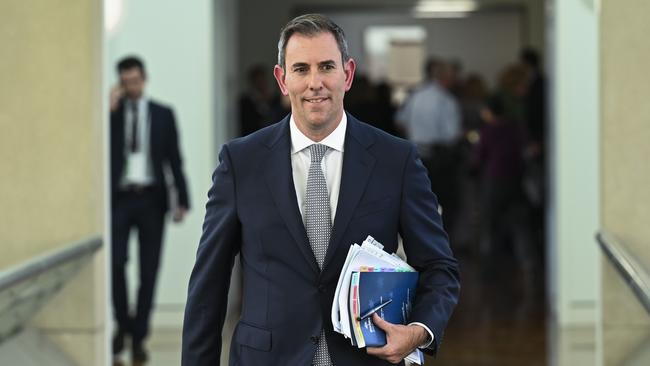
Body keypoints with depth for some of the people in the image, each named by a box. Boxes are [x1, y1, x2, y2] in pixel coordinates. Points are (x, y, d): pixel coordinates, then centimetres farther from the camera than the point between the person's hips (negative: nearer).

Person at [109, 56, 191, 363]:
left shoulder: (163, 115, 8)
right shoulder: (110, 113, 7)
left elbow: (175, 159, 7)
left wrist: (182, 200, -1)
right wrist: (109, 111, -11)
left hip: (151, 199, 1)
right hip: (119, 199, -1)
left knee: (149, 271, 3)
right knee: (115, 261, -14)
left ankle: (138, 337, 11)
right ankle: (123, 324, 7)